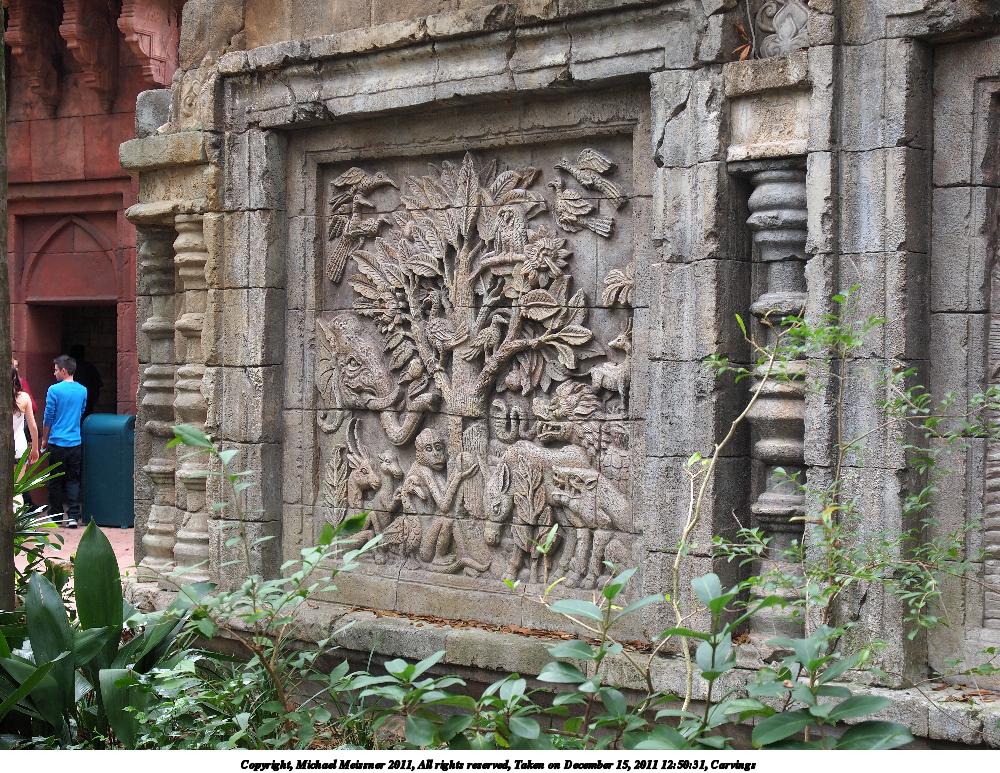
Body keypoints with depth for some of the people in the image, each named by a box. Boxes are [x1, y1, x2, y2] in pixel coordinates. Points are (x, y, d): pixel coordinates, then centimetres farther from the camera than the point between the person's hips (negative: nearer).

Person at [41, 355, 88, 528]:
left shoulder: (54, 390, -10)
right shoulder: (83, 390, 4)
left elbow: (48, 417, -5)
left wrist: (44, 439, 7)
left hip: (57, 442, -3)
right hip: (76, 442, 3)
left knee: (55, 481, 7)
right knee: (73, 480, 6)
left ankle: (55, 516, 13)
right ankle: (73, 516, -2)